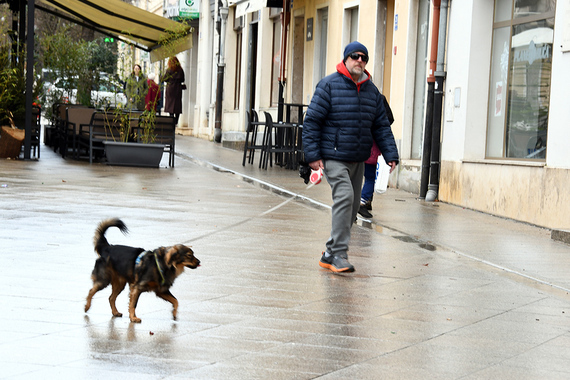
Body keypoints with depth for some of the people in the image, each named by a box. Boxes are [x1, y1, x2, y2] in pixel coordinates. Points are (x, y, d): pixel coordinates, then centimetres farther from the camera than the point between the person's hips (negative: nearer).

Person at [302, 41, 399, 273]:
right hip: (333, 156, -7)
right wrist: (313, 155, -14)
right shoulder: (329, 85, -7)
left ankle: (330, 254, 19)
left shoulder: (371, 90, 11)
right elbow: (312, 121, -8)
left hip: (358, 159, 7)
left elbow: (382, 126, 14)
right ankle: (338, 254, -18)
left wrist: (390, 154, 3)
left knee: (352, 206, 8)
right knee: (344, 197, -20)